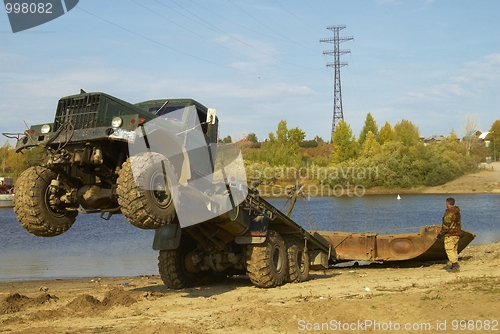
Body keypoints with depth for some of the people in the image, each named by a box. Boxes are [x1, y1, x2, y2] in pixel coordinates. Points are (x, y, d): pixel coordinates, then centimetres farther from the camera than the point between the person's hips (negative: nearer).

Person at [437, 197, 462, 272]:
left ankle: (455, 265, -15)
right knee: (454, 249, 14)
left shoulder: (449, 212, -18)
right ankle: (455, 266, 17)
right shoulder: (457, 212, 13)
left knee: (449, 249, -7)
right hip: (457, 233, 10)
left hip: (450, 234, -10)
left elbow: (446, 225, -20)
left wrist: (441, 233, -13)